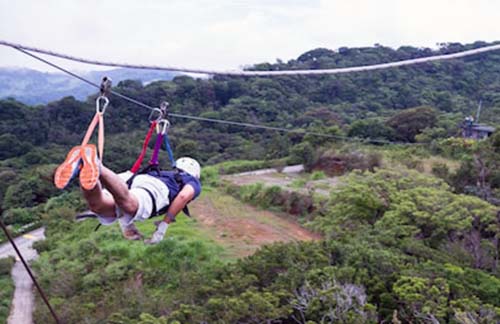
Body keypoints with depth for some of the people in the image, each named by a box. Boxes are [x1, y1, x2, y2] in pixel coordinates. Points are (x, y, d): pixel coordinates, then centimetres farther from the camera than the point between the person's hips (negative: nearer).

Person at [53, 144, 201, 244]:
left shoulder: (161, 174, 47)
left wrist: (126, 225, 41)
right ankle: (95, 166, -60)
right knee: (129, 205, -39)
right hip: (153, 190, -5)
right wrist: (164, 226, 8)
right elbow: (183, 196, 6)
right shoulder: (193, 182, 33)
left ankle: (83, 167, -52)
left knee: (97, 205, -27)